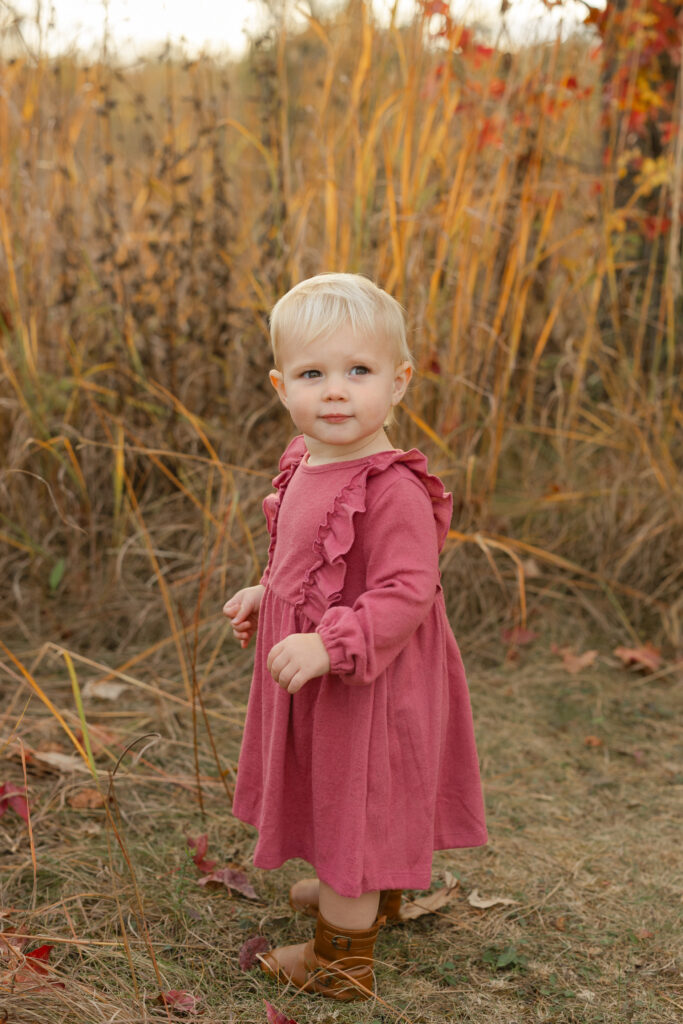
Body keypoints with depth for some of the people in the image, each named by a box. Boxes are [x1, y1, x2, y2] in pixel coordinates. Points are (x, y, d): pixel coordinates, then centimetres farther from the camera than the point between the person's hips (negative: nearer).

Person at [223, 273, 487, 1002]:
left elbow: (405, 593, -30)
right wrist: (264, 597, 13)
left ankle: (340, 960, 27)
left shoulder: (394, 490, -29)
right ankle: (374, 895, 53)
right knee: (340, 798, 28)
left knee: (354, 805, 8)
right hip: (317, 674, 9)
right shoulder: (306, 465, 1)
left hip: (368, 684, -9)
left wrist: (328, 644, -35)